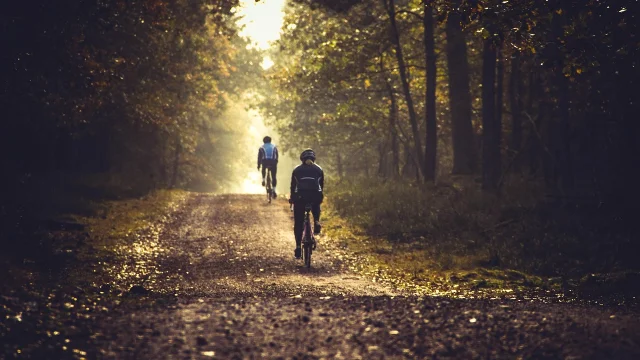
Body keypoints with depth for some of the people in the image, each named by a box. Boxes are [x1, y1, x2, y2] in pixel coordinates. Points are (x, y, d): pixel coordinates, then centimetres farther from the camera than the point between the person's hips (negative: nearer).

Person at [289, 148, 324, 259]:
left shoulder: (297, 170, 17)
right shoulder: (319, 169, 18)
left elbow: (293, 186, 21)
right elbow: (322, 185, 21)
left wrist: (292, 198, 34)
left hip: (300, 197, -1)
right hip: (315, 197, 1)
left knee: (298, 223, 10)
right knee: (316, 207, 37)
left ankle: (298, 246, 1)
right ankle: (316, 222, 11)